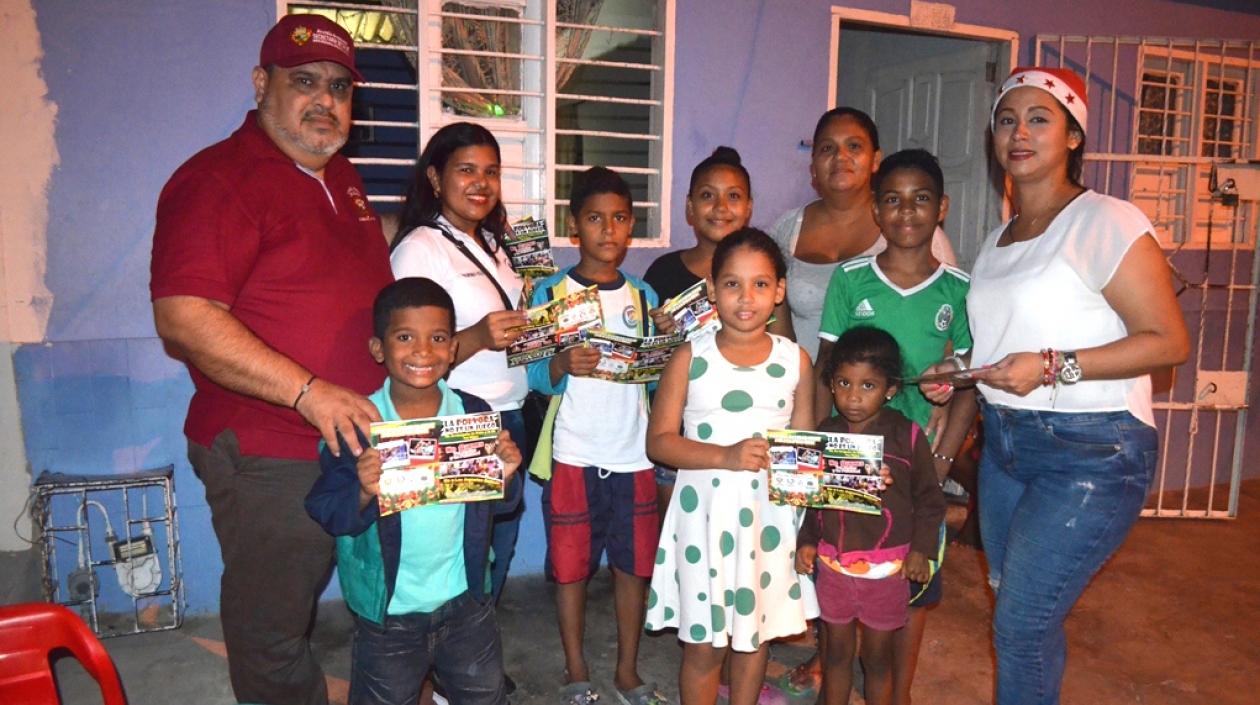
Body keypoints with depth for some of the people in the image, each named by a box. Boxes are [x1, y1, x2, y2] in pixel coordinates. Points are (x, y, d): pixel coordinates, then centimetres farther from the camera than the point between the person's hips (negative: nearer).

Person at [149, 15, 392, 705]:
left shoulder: (340, 176, 13)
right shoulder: (217, 178, -14)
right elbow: (182, 317, -24)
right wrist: (309, 392, -28)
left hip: (355, 438, 8)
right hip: (269, 459, -8)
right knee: (272, 632, 8)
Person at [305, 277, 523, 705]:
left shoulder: (475, 414, -8)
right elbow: (326, 512, -14)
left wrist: (504, 476, -20)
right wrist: (364, 494, -33)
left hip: (465, 600, 2)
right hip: (387, 611, -2)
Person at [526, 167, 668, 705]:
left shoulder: (644, 295, 9)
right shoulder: (550, 291, 0)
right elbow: (536, 376, -4)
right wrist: (563, 366, -23)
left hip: (633, 452, 3)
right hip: (573, 453, -2)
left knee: (634, 564, 10)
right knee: (571, 567, 7)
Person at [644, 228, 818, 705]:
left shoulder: (795, 360, 0)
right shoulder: (690, 358, -6)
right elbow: (659, 440, -8)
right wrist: (725, 456, -20)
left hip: (770, 513, 2)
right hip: (706, 511, -2)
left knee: (756, 634, 17)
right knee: (703, 642, 7)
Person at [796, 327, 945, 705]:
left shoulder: (908, 436, -10)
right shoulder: (825, 433, -2)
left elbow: (929, 498, -2)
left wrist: (921, 548, -9)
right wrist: (806, 540, -1)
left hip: (886, 569, -2)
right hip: (832, 564, 3)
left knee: (877, 658, 14)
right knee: (837, 652, 17)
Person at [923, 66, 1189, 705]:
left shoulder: (1107, 223, -11)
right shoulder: (996, 240, 13)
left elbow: (1169, 341, -14)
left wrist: (1052, 366, -23)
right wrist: (958, 372, 5)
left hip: (1091, 452, -7)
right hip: (1004, 442, 8)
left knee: (1020, 626, -5)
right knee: (1025, 619, 16)